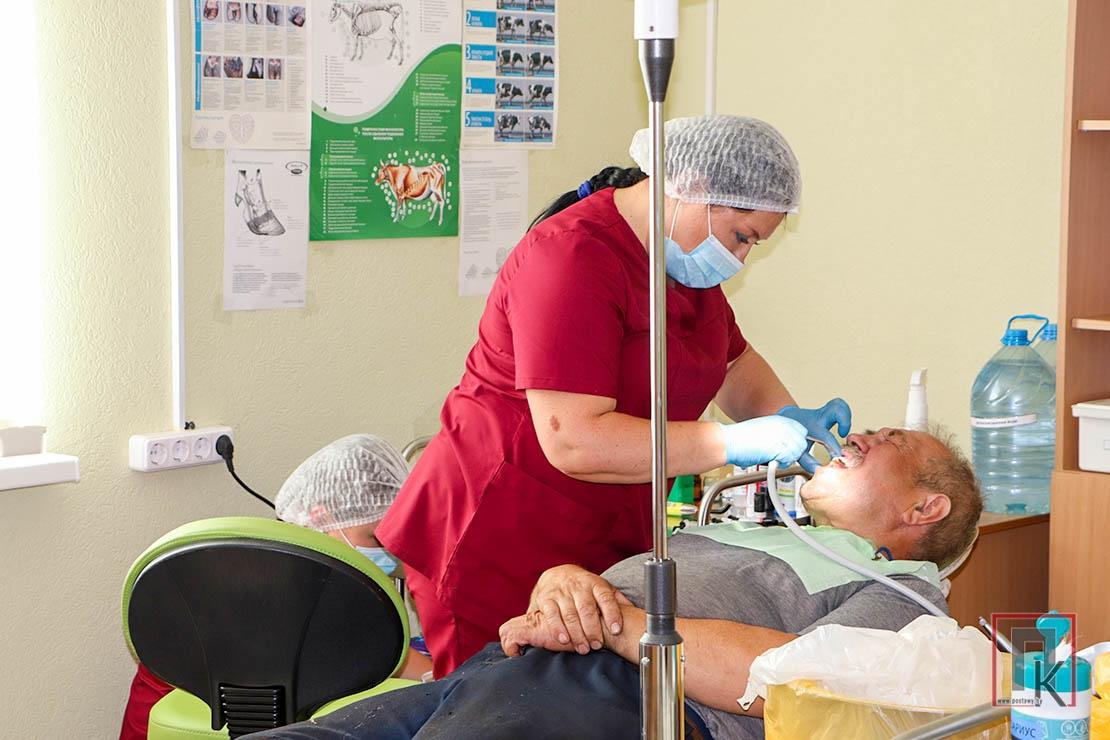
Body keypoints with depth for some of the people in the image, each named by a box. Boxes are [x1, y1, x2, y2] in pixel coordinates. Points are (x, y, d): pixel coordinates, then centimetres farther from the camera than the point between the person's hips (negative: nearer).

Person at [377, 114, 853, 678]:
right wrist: (736, 443, -24)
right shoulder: (573, 256, -19)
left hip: (606, 545, 9)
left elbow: (733, 362, 26)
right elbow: (573, 441, -27)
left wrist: (788, 418, 4)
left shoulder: (688, 262, 11)